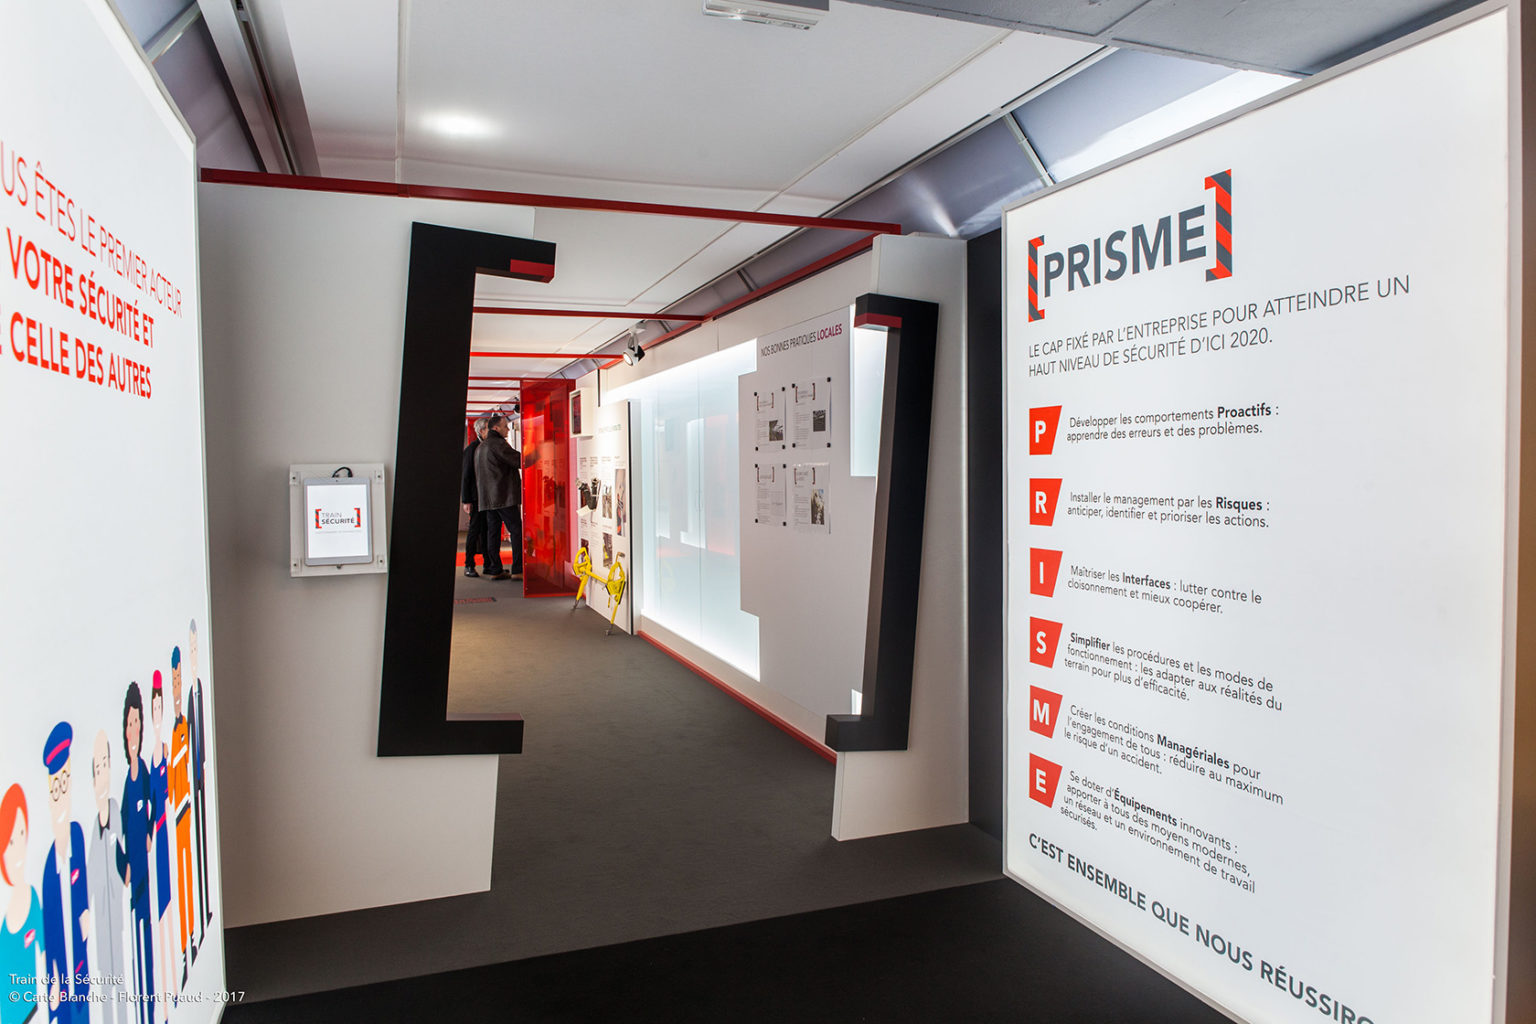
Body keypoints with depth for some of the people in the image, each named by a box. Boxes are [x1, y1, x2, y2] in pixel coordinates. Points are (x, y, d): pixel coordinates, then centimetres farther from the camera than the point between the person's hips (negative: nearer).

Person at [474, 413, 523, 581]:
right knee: (517, 531, -6)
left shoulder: (480, 447, 20)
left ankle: (494, 569, 7)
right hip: (505, 497, -9)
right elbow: (519, 461, -14)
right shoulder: (498, 444, -10)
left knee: (493, 532, 7)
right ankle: (518, 569, -9)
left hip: (487, 498, 9)